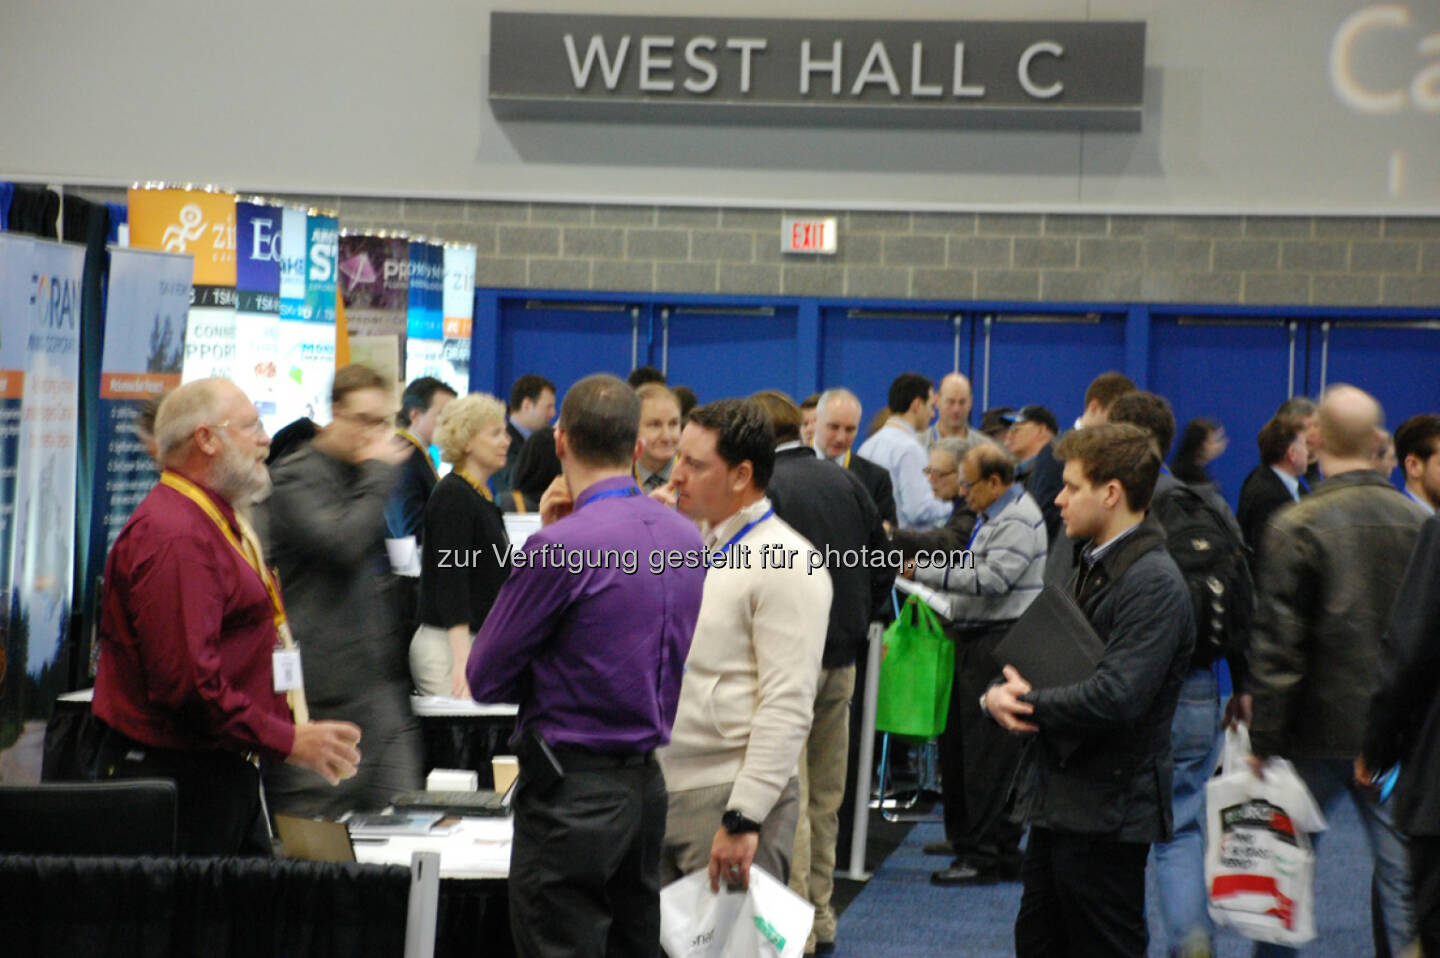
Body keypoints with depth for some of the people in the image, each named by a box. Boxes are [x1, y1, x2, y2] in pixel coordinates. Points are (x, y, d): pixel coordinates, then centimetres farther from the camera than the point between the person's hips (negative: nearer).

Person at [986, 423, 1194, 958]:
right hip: (1058, 802, 10)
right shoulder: (1088, 568, 15)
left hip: (1107, 809, -10)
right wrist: (999, 693, -6)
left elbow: (1117, 696, -27)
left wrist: (1028, 703, -13)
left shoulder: (1153, 582, -18)